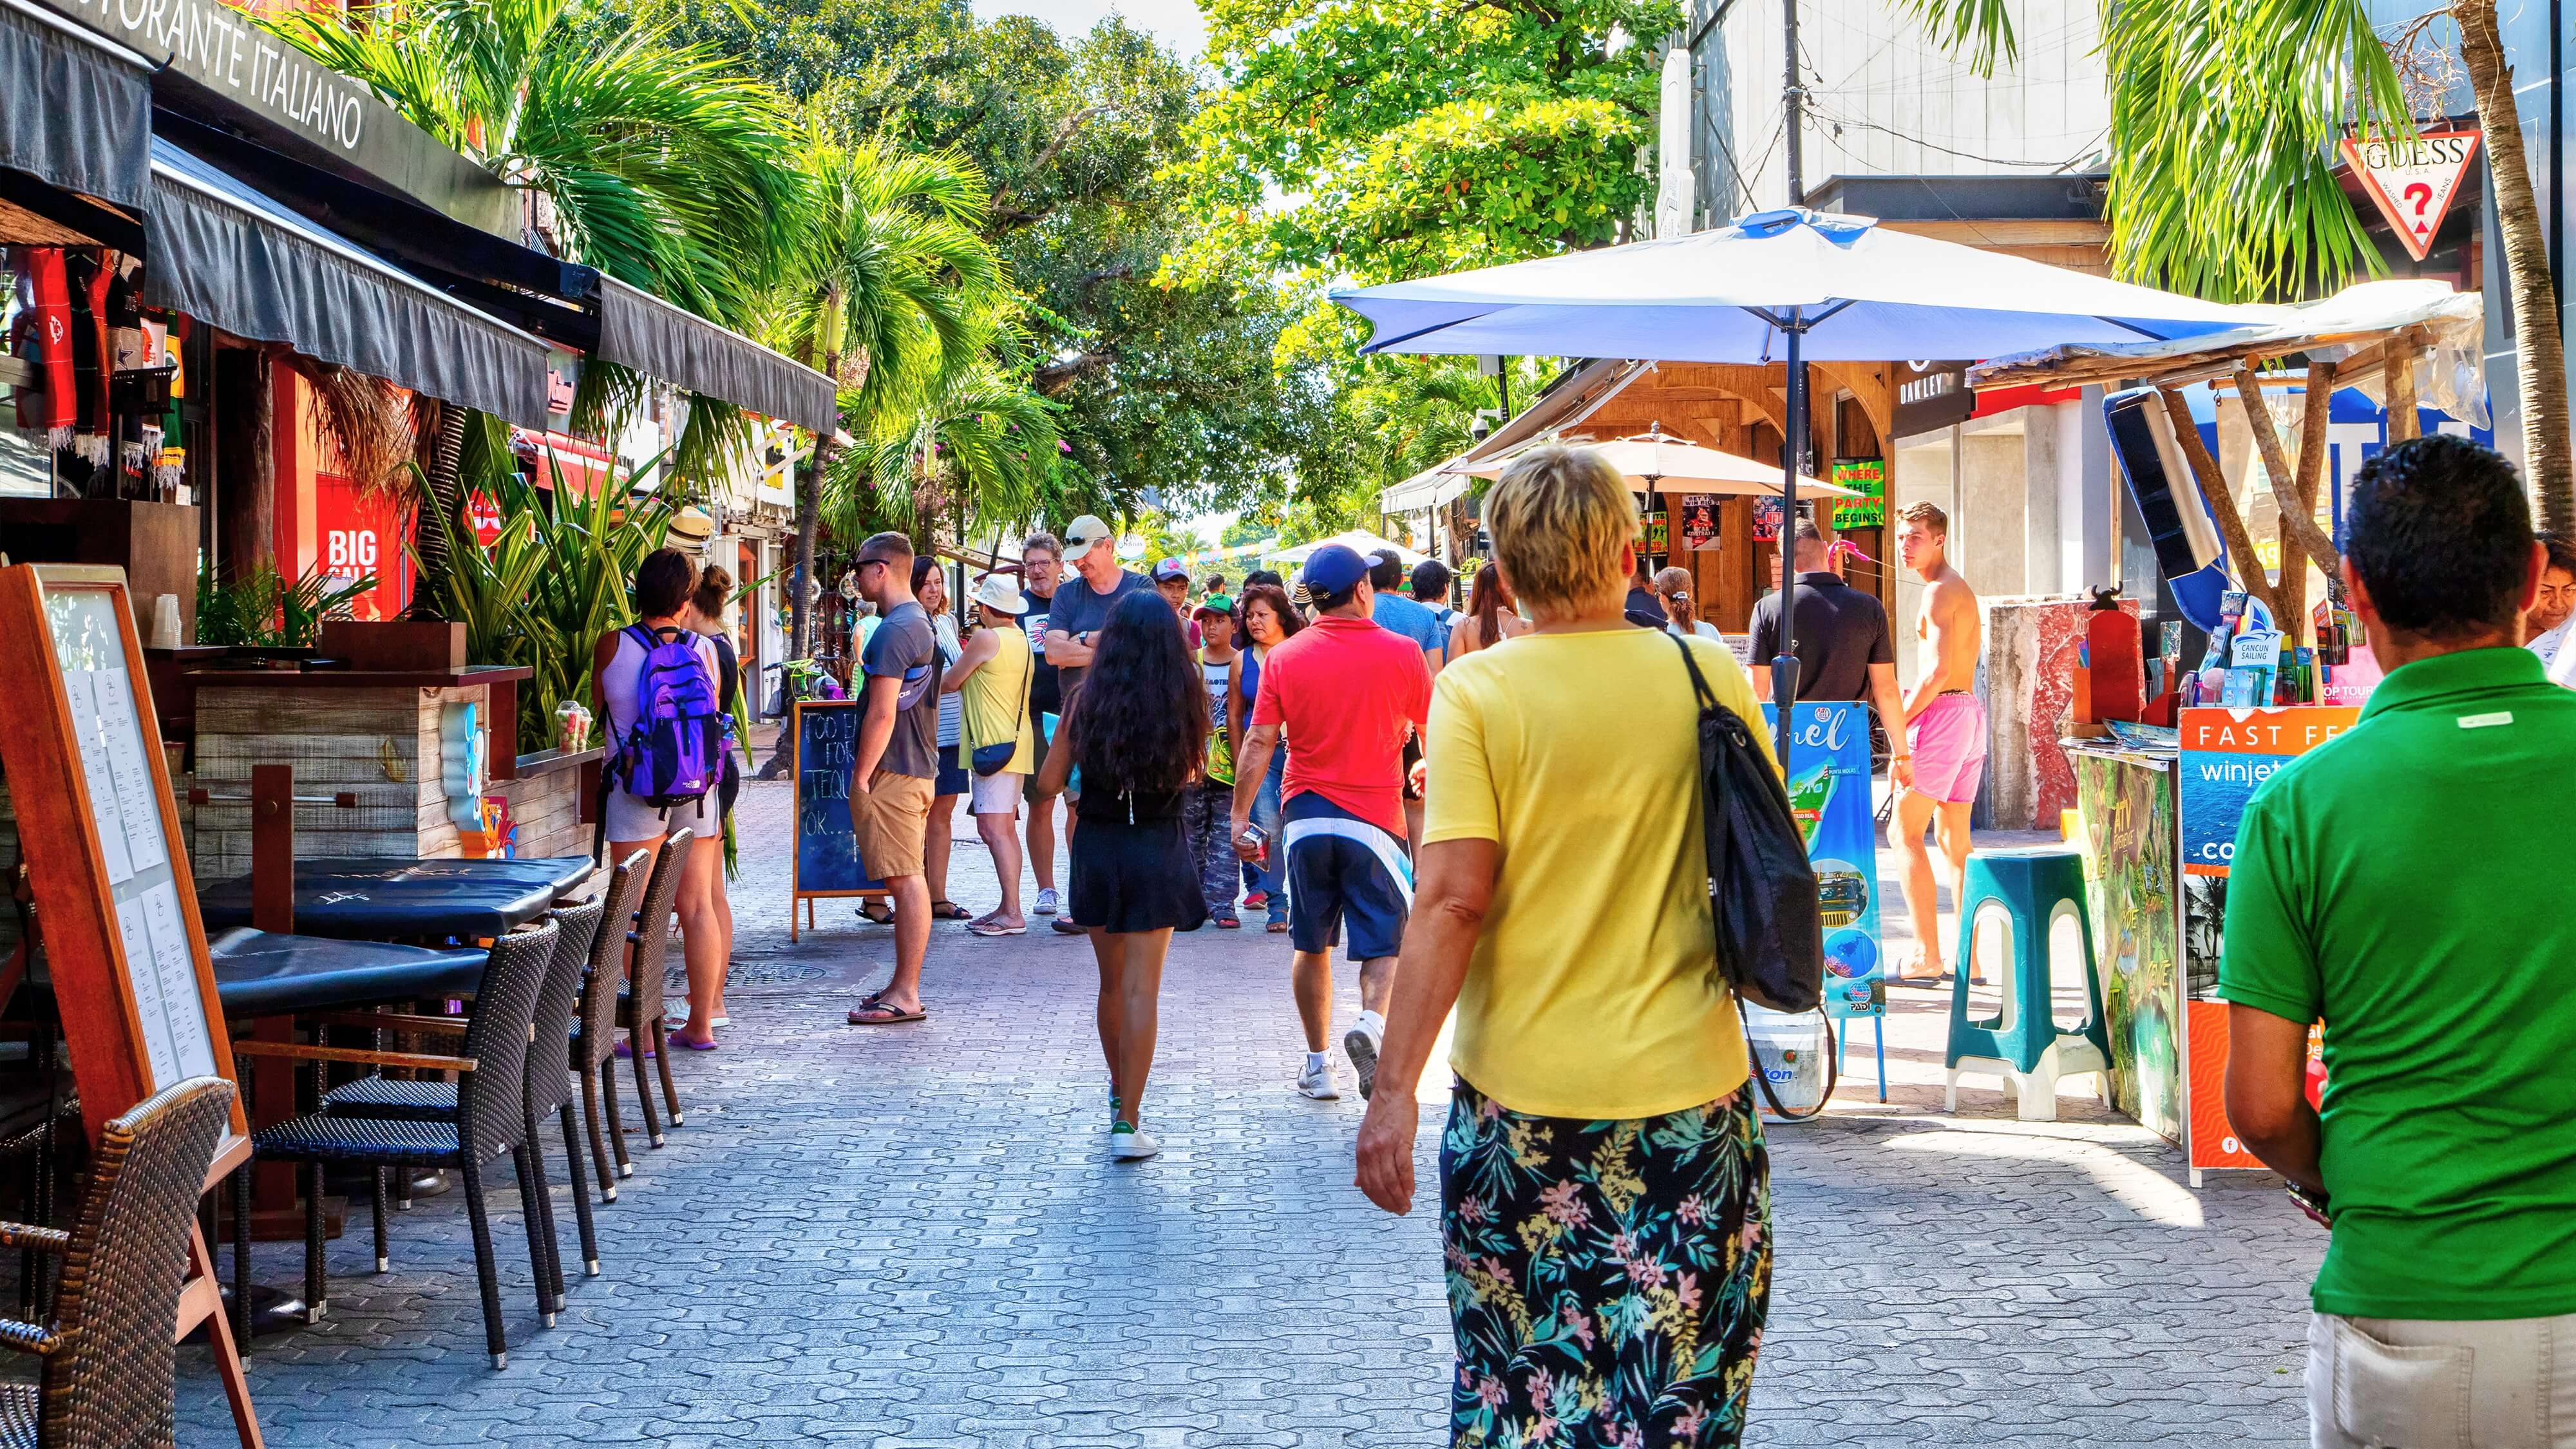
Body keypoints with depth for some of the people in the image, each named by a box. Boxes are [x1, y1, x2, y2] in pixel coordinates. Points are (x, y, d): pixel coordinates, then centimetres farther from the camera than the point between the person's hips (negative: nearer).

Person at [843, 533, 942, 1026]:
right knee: (908, 879, 13)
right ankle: (904, 986, 18)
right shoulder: (920, 623, 17)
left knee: (905, 880, -8)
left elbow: (883, 714, -21)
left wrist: (860, 779, -17)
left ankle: (905, 996, -7)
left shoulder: (895, 630, -16)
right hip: (917, 767, 10)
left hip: (893, 773, -10)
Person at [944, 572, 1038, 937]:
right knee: (1005, 829, 14)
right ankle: (1008, 908, 17)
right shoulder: (1022, 641, 15)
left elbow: (950, 682, -2)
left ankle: (1012, 914, -17)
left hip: (993, 745, -10)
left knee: (993, 829, -12)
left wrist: (931, 679, 18)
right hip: (1016, 742, 10)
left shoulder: (986, 639, -12)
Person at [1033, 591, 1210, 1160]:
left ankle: (1120, 1094, 35)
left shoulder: (1088, 699, -7)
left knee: (1113, 981, 18)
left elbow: (1049, 783, -1)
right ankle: (1128, 1121, -6)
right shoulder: (1186, 701, -6)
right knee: (1142, 988, -2)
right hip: (1158, 853, -1)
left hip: (1098, 850, 1)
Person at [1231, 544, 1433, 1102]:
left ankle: (1317, 1063, 16)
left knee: (1312, 946, 12)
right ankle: (1371, 1023, -23)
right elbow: (1431, 727, 7)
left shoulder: (1284, 658, -1)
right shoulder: (1401, 653, -5)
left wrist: (1241, 816, 1)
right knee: (1385, 941, 4)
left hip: (1305, 817, 2)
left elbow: (1259, 742, -4)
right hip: (1374, 817, -2)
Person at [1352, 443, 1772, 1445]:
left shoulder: (1476, 691, -8)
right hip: (1690, 1087, 1)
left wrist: (1394, 1088, -13)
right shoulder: (1710, 676, -1)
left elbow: (1454, 897, -15)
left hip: (1521, 1093, -1)